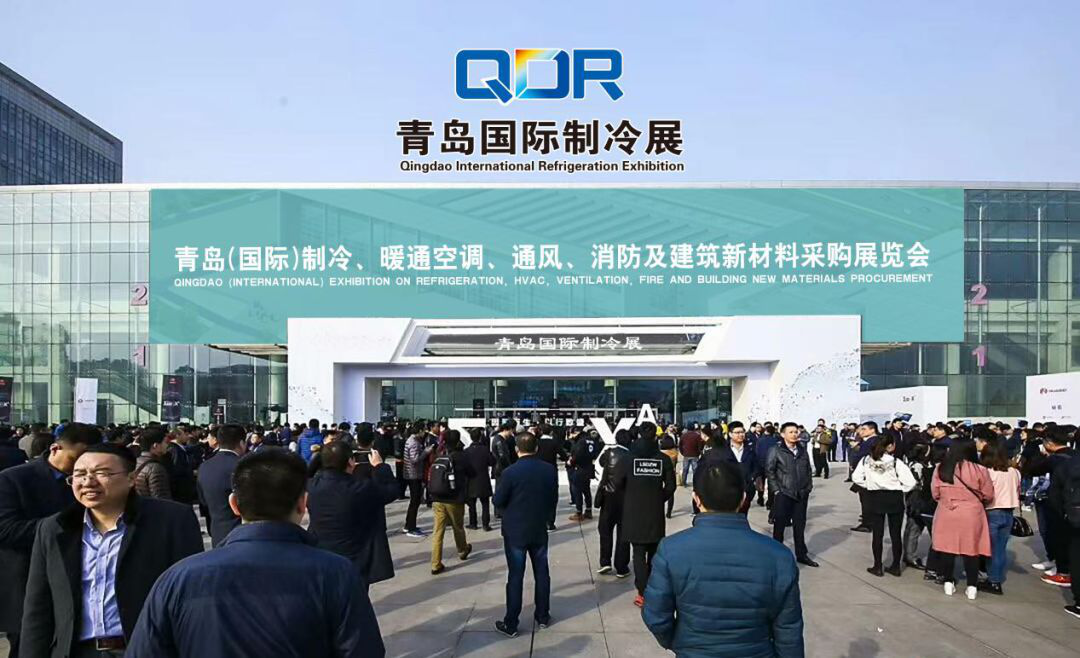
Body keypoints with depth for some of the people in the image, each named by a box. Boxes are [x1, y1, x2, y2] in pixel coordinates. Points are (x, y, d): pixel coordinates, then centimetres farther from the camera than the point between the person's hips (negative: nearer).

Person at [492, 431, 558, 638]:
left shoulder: (510, 472, -18)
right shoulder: (550, 470, -6)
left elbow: (498, 502, -11)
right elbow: (553, 500, 3)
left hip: (515, 532, -3)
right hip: (540, 530, 3)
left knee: (515, 577, 3)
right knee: (542, 573, 16)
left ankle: (511, 624, 10)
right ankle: (543, 616, 28)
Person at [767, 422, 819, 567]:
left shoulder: (802, 450, 8)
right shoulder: (776, 450, -8)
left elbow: (808, 470, 16)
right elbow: (769, 470, -8)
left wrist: (809, 486, 8)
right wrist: (776, 489, -10)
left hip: (802, 494, 5)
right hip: (783, 494, -5)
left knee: (800, 525, 12)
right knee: (779, 525, 3)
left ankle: (801, 554, 23)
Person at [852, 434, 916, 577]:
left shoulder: (866, 460, -5)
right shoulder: (896, 462, -13)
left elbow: (856, 477, -4)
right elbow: (910, 483, -17)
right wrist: (899, 490, 0)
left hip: (874, 498, 2)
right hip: (894, 499, -1)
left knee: (877, 534, 9)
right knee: (895, 534, 12)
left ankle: (877, 567, 14)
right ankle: (896, 566, 20)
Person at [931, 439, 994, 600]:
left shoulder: (941, 469, -7)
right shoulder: (979, 470, -13)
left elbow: (935, 494, 2)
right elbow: (988, 496, -3)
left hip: (946, 514, 1)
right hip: (971, 515, -1)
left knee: (947, 547, 12)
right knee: (971, 549, 9)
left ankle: (948, 583, 18)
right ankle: (972, 587, 15)